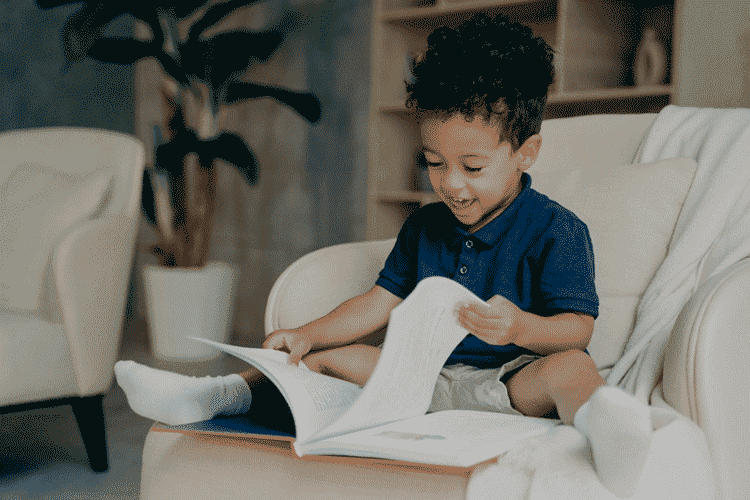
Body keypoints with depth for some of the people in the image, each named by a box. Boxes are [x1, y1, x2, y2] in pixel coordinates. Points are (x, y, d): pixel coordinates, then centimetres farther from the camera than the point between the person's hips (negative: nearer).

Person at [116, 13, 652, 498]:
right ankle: (214, 394, -3)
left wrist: (522, 328, -34)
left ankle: (599, 416, -70)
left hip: (514, 379, -6)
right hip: (429, 373, 7)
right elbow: (381, 301, 14)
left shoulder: (557, 229, -6)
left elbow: (578, 328, -12)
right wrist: (307, 335, 1)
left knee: (570, 366, -37)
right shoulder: (424, 227, 13)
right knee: (329, 355, -2)